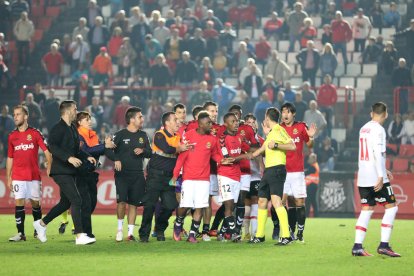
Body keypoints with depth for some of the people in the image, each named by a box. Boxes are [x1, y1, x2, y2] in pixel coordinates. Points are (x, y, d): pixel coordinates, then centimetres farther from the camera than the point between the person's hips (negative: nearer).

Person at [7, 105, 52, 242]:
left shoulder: (35, 133, 2)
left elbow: (47, 151, 0)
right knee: (19, 203, -7)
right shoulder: (12, 136, 10)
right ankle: (20, 233, -6)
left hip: (34, 175, -1)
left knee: (35, 203, 4)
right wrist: (8, 178, 10)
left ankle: (38, 230, 18)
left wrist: (49, 167, -10)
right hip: (18, 177, 1)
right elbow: (10, 158, 14)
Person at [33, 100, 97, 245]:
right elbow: (52, 146, -25)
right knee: (76, 201, -15)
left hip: (71, 172, 10)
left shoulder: (73, 128, 17)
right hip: (61, 171, -10)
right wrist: (69, 158, -33)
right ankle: (80, 236, -14)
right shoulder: (58, 128, -13)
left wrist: (86, 157, 9)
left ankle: (41, 223, 31)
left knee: (65, 203, 15)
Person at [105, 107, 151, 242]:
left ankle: (130, 233, 9)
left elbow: (150, 153, 15)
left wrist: (143, 151, -7)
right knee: (121, 200, -16)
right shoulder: (120, 135, -3)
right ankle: (120, 228, 4)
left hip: (137, 175, 4)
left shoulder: (143, 135, 12)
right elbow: (108, 150, -6)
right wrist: (116, 159, -23)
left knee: (133, 203, 3)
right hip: (122, 174, -4)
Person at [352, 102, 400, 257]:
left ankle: (357, 246, 1)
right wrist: (381, 176, -20)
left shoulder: (364, 129, 14)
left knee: (366, 210, 9)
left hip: (363, 179, 8)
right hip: (376, 178, -8)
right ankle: (384, 245, -7)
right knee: (391, 207, 1)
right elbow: (378, 154, -19)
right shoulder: (378, 129, -11)